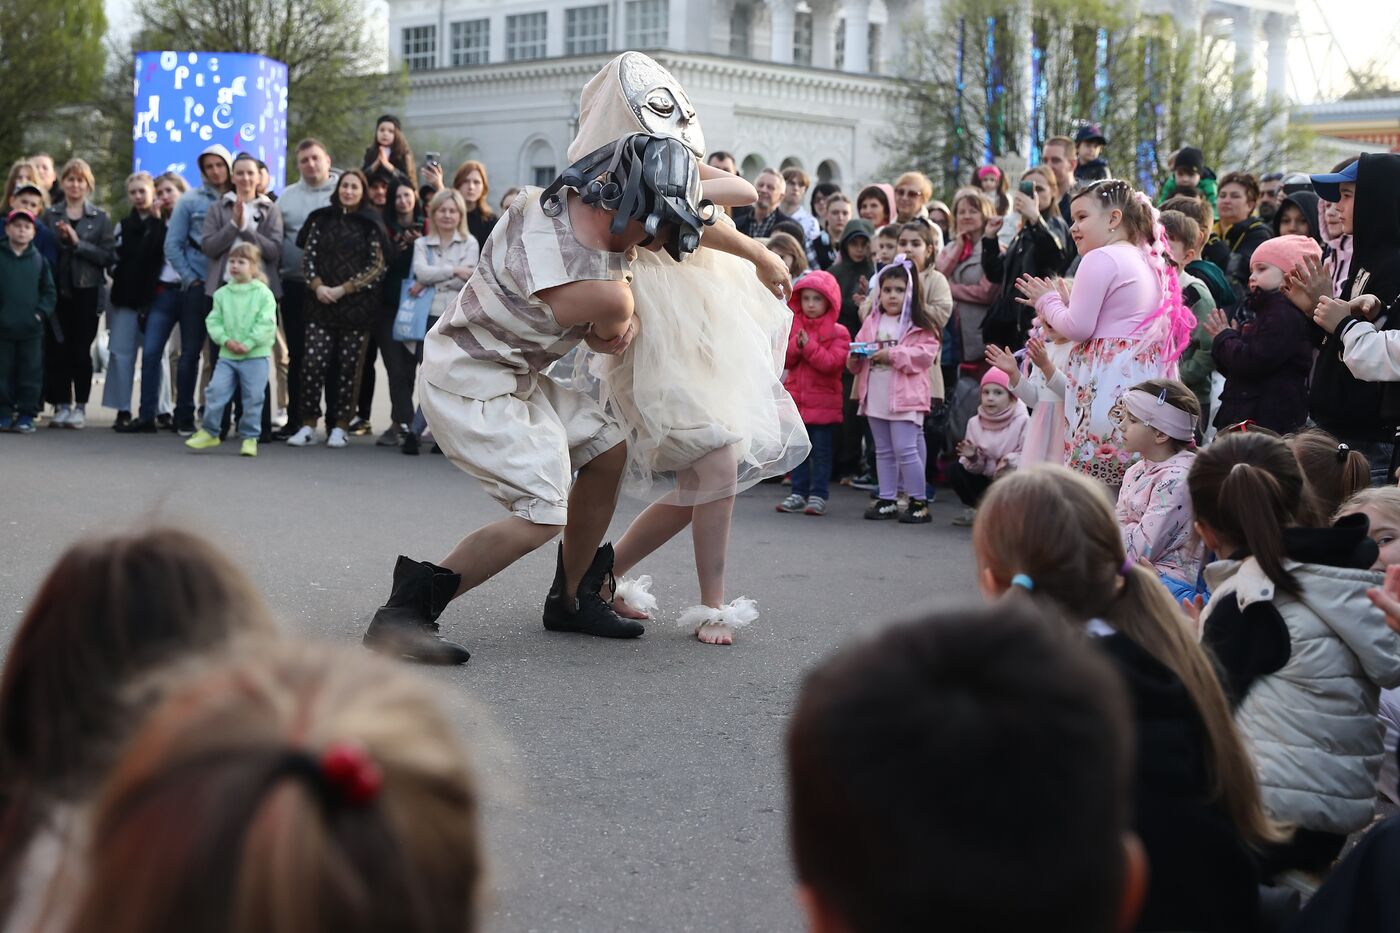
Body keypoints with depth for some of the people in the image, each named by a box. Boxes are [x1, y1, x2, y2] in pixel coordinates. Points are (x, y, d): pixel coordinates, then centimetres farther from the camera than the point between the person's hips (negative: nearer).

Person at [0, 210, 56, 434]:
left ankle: (26, 415, 7)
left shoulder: (38, 260, 6)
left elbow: (49, 292, 9)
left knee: (31, 373, 1)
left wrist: (41, 312, -4)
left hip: (31, 329, 1)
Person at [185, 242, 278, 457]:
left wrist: (248, 343, -16)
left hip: (255, 355, -3)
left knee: (253, 398, 1)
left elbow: (266, 324, -9)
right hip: (227, 355, 3)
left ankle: (250, 437, 13)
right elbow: (213, 321, 6)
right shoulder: (222, 293, 7)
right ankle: (209, 432, 10)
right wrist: (226, 340, -10)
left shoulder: (263, 293, -4)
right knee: (215, 392, -2)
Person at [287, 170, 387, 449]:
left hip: (357, 304, -2)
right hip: (321, 304, 2)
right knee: (313, 363, -6)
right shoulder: (321, 219, 10)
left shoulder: (371, 224, 1)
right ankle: (308, 426, 1)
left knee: (349, 366, 1)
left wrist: (344, 289, -11)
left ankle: (340, 426, 10)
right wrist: (317, 285, -9)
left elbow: (377, 266, -5)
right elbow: (308, 255, 8)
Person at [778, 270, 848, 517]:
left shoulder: (837, 332, -5)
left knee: (821, 451, 1)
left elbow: (832, 362, -17)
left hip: (823, 402, -4)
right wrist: (796, 346, -15)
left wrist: (809, 346, -21)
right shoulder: (794, 327, 8)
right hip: (796, 400, 4)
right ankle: (799, 492, 16)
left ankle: (818, 495, 5)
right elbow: (784, 360, 3)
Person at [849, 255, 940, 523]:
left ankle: (919, 501, 0)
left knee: (905, 449, -9)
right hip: (876, 397, 6)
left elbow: (925, 354, -15)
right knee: (884, 451, 13)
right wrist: (855, 358, -8)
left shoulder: (919, 325, -5)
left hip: (904, 397, -6)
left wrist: (893, 355, -20)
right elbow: (855, 363, 15)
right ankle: (887, 499, 20)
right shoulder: (871, 322, 11)